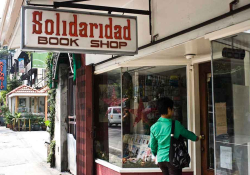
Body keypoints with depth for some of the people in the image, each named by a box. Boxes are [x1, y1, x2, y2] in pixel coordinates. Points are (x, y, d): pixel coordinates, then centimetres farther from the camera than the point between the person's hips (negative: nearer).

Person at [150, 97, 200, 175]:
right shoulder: (175, 124, -12)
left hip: (161, 159, 4)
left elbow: (152, 145, 6)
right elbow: (187, 133, 6)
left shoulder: (154, 127, -3)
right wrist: (196, 138, 27)